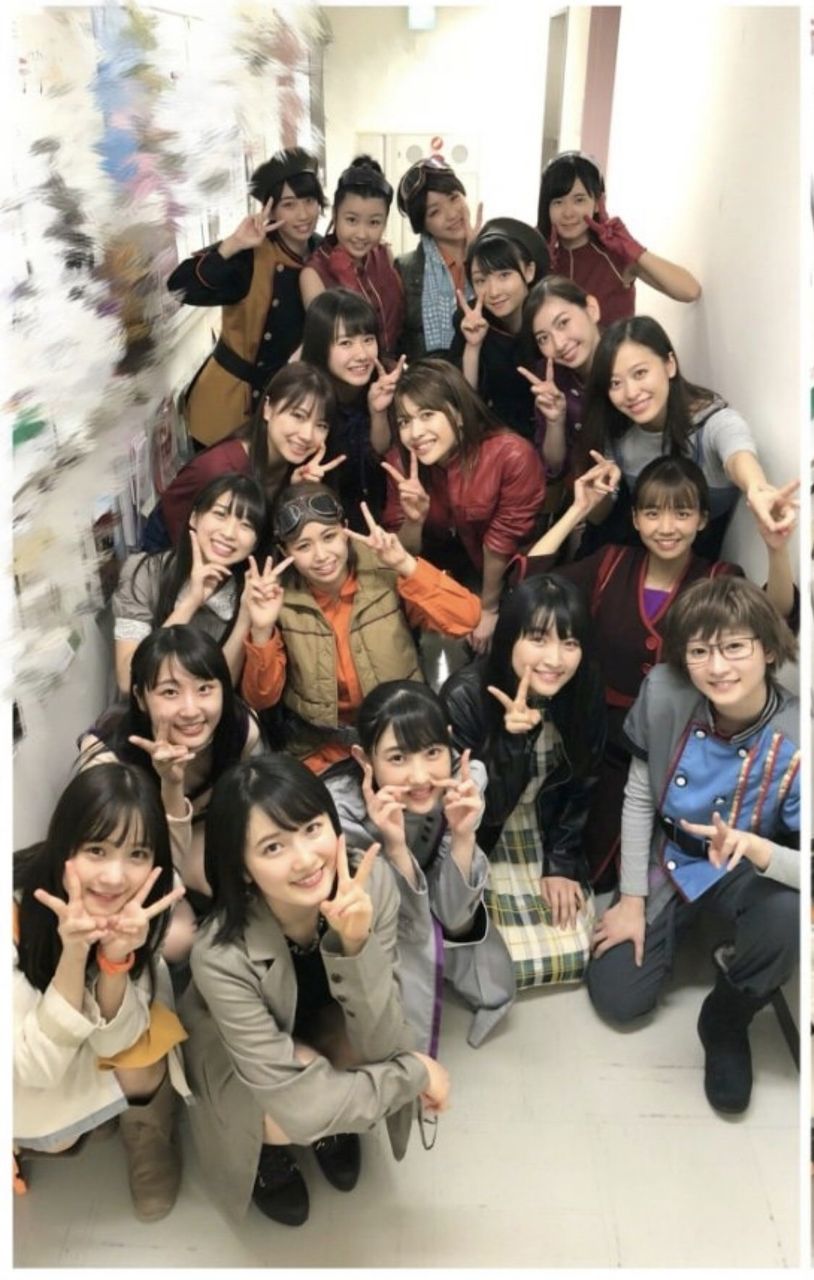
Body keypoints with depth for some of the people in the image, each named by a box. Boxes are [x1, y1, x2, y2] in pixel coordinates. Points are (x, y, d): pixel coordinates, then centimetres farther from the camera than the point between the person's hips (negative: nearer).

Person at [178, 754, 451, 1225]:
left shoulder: (372, 881, -31)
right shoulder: (222, 956, -38)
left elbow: (382, 1044, -30)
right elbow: (301, 1107, -34)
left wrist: (355, 943, -45)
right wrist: (417, 1073, -25)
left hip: (327, 1029, 3)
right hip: (241, 1062, -3)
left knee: (381, 1063, -28)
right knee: (310, 1113, -32)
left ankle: (333, 1121, 9)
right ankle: (263, 1145, 6)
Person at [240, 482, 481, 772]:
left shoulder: (386, 574, -9)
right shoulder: (278, 596, -7)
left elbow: (467, 618, -17)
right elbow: (260, 699, -5)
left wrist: (405, 565, -23)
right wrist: (262, 631, -21)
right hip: (322, 752, 1)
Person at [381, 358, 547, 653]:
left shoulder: (513, 455, -33)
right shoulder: (400, 461, -19)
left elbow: (504, 540, -19)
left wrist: (488, 609, -7)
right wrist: (415, 520, -35)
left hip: (509, 579, -3)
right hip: (448, 567, 3)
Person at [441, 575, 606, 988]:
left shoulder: (584, 689, -14)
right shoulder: (465, 697, -27)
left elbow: (579, 786, -2)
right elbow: (481, 810, -24)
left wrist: (561, 864, -5)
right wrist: (513, 739, -39)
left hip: (545, 833, 4)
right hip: (475, 843, -4)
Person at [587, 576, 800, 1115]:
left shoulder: (796, 742, -30)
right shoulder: (664, 692, -24)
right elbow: (639, 798, -9)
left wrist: (756, 849, -50)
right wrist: (632, 899, -6)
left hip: (752, 871, -2)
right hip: (668, 860, 2)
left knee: (788, 914, -36)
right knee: (618, 998, -2)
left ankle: (726, 1022, -3)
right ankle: (685, 922, 32)